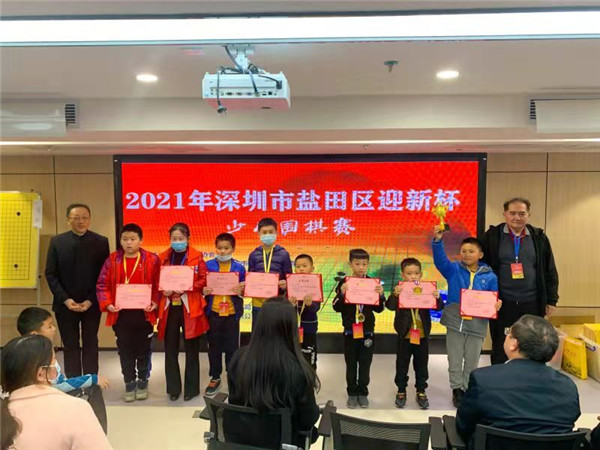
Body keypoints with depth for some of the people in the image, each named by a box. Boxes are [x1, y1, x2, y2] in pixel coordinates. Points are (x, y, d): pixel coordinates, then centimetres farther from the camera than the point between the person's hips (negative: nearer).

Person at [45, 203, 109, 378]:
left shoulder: (101, 242, -2)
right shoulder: (57, 241, 1)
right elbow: (50, 274, -1)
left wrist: (91, 300, -12)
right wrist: (65, 299, -11)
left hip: (92, 304, 0)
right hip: (65, 304, 1)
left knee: (90, 345, 9)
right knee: (70, 347, 8)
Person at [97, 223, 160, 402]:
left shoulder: (152, 260, -4)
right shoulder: (112, 260, 1)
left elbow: (158, 285, -2)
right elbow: (102, 285, 2)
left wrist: (155, 302, -16)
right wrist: (107, 303, -11)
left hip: (144, 314, -1)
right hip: (121, 314, 1)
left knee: (143, 351, 11)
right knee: (125, 351, 11)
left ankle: (143, 383, 28)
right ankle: (129, 385, 26)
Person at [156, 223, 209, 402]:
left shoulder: (196, 257, -2)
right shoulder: (163, 257, 7)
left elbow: (204, 280, -6)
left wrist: (186, 288, -19)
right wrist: (164, 289, -10)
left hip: (190, 308, -3)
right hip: (169, 308, 3)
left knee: (191, 349, 6)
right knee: (170, 349, 9)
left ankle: (191, 387, 19)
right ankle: (173, 388, 22)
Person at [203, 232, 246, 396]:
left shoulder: (239, 267, 0)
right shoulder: (208, 265, 1)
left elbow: (244, 290, 4)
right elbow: (202, 286, 5)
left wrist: (241, 291, -17)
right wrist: (204, 291, -16)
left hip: (232, 313, -1)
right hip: (213, 312, 1)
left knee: (232, 346, 6)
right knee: (214, 346, 11)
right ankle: (215, 378, 26)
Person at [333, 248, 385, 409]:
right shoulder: (344, 283, -6)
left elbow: (378, 309, 0)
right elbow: (336, 307, -9)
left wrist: (381, 295, -17)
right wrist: (341, 293, -26)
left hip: (368, 331, 1)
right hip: (349, 331, -1)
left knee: (365, 364, 10)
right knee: (351, 364, 10)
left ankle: (363, 393, 25)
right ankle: (352, 393, 24)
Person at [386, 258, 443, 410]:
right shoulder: (399, 290, -10)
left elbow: (439, 307, -8)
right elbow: (390, 306, -23)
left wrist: (437, 298, -30)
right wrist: (395, 295, -43)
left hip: (423, 335, 2)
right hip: (405, 335, -2)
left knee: (421, 365, 15)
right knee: (402, 365, 12)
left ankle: (421, 392, 31)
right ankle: (401, 391, 28)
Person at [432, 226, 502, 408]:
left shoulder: (489, 276, -1)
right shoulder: (453, 270, -2)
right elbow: (440, 260, -19)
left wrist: (496, 306, -19)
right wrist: (437, 241, -35)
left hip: (477, 326, 0)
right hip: (455, 323, 0)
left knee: (472, 362, 13)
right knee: (455, 360, 11)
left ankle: (468, 389, 31)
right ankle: (457, 389, 27)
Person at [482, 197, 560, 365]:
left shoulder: (539, 237, 3)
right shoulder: (492, 236, -4)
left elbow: (550, 271, 8)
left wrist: (551, 300, 5)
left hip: (532, 303, 2)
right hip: (502, 303, -2)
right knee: (500, 349, 10)